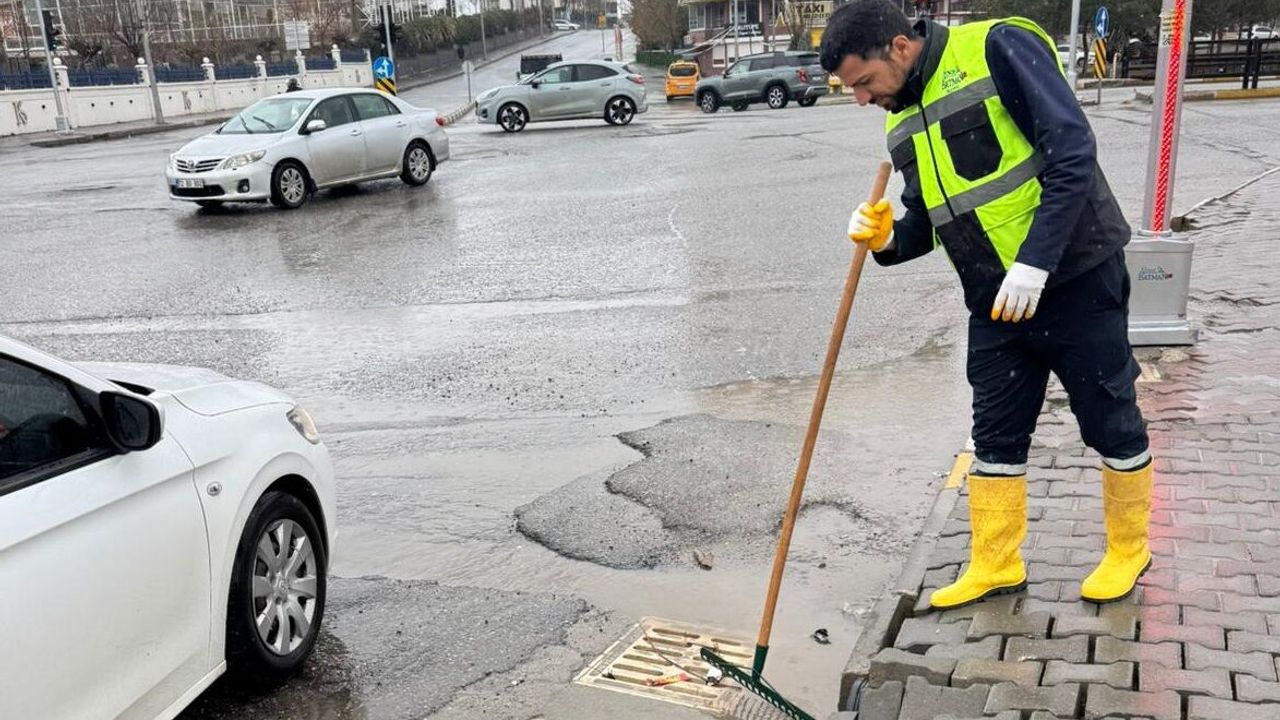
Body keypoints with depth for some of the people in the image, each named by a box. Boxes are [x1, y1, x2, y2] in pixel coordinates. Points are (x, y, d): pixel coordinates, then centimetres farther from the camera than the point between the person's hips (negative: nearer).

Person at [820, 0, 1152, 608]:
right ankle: (995, 564, 26)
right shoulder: (902, 124, 8)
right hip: (994, 302, 7)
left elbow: (1073, 151, -21)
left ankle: (1128, 549, 30)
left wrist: (1034, 262, -26)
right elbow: (925, 221, 14)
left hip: (1076, 279, -6)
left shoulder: (998, 49, -15)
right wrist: (888, 240, -9)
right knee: (996, 437, 12)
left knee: (1111, 422, 9)